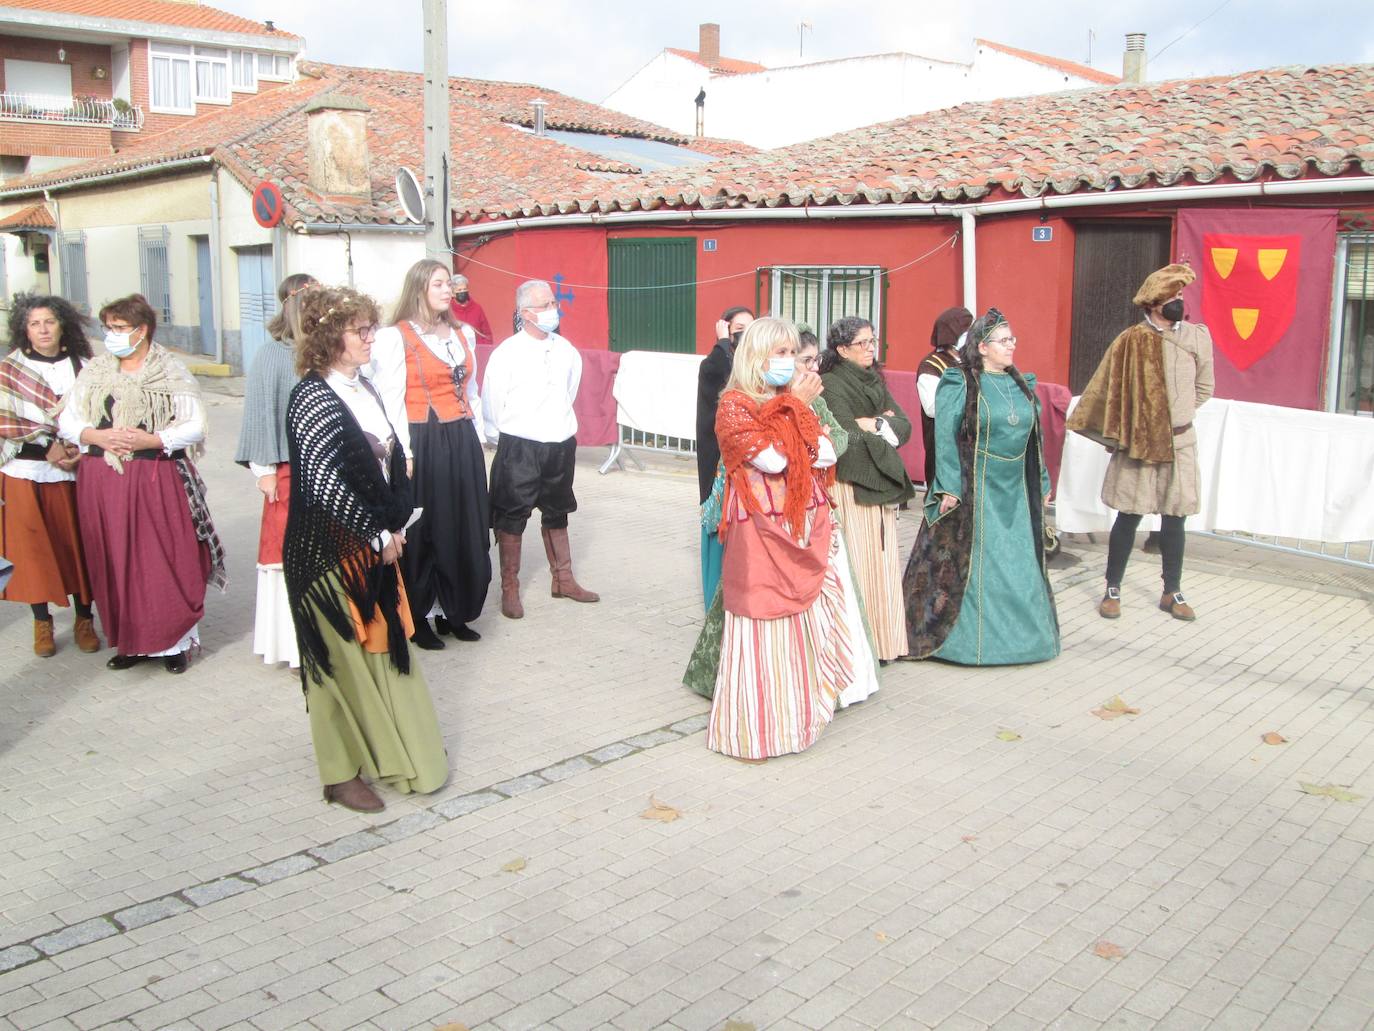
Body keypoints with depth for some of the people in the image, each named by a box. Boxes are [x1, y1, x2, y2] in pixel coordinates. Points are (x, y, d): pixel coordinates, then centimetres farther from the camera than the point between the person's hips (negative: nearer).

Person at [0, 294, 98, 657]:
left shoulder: (83, 367, 6)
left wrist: (81, 449, -10)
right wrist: (48, 447, -14)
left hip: (76, 473, 1)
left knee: (80, 547, 4)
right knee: (34, 549, 3)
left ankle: (84, 619, 17)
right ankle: (43, 623, 17)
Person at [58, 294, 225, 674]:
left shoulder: (171, 373, -1)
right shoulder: (94, 372, 10)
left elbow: (195, 426, -4)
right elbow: (67, 420, 9)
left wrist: (151, 439, -17)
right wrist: (97, 436, -10)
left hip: (158, 479, -4)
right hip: (102, 482, 4)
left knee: (165, 561, -2)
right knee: (115, 562, 6)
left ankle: (173, 641, 11)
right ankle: (130, 640, 18)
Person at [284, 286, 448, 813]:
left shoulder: (363, 388, 9)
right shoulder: (313, 399, -16)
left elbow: (391, 459, 14)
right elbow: (323, 483, -21)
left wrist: (394, 528, 4)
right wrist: (377, 536, -15)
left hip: (375, 546, 8)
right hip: (332, 551, -8)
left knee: (383, 646, 15)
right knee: (343, 655, 3)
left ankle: (388, 753, 30)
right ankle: (343, 773, 17)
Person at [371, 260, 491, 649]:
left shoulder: (463, 333, 12)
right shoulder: (396, 337, -8)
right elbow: (392, 401, -11)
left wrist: (478, 438, 12)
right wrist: (405, 453, -15)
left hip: (462, 442, 6)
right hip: (423, 443, -6)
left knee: (466, 528, 9)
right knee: (423, 531, 2)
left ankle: (453, 612, 22)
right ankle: (418, 617, 14)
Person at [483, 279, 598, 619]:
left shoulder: (566, 350, 1)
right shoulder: (507, 353, -14)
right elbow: (491, 401, -7)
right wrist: (500, 438, 1)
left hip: (561, 445, 5)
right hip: (518, 449, -5)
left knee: (557, 514, 18)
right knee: (512, 518, 4)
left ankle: (563, 579, 32)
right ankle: (510, 588, 16)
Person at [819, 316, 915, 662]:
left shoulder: (875, 382, 15)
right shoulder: (832, 384, -9)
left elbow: (904, 426, 7)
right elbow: (850, 438, -18)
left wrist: (874, 424, -10)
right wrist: (886, 427, -3)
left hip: (881, 484, 7)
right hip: (851, 487, -7)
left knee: (882, 561, 8)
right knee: (856, 563, -6)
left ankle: (882, 638, 16)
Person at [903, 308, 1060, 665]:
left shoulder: (1021, 384, 11)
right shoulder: (959, 384, -7)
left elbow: (1033, 438, 16)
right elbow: (945, 438, -12)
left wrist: (1042, 483, 15)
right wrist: (949, 487, -18)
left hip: (1016, 491, 6)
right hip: (973, 490, -6)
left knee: (1018, 563, 11)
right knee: (966, 563, 0)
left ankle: (1017, 631, 24)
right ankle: (967, 635, 11)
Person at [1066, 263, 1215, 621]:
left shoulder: (1196, 337, 0)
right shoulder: (1131, 341, -8)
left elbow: (1204, 386, 13)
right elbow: (1107, 390, -2)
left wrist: (1178, 414, 13)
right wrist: (1114, 433, 0)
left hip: (1179, 442, 3)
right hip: (1137, 443, -2)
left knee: (1174, 518, 9)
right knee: (1128, 517, 2)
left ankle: (1172, 592, 20)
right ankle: (1113, 590, 14)